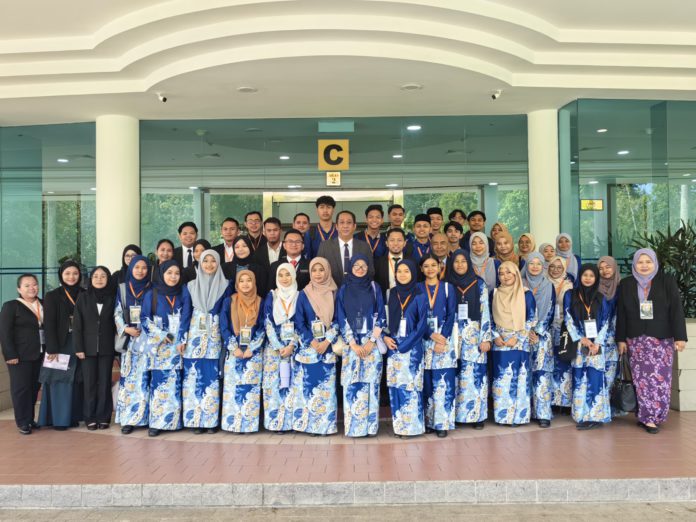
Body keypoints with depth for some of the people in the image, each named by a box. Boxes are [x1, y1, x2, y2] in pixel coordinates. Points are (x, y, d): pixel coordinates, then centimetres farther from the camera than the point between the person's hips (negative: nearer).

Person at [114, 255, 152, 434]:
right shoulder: (122, 288, 9)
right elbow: (117, 313, 7)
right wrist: (125, 329, -8)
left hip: (147, 339, -1)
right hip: (128, 339, 1)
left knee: (144, 377, -4)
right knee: (128, 377, -2)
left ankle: (142, 416, 2)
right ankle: (128, 418, 2)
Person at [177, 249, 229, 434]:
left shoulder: (225, 286, 5)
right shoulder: (191, 285, 8)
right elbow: (186, 312, 6)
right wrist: (181, 338, -1)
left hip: (215, 337, -1)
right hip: (194, 336, 1)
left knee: (212, 377, -1)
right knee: (193, 376, -1)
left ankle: (211, 421, 6)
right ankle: (195, 420, 6)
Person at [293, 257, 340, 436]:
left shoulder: (334, 294, 5)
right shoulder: (304, 294, 5)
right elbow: (299, 322, 0)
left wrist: (326, 341, -11)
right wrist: (312, 342, -11)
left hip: (328, 346, 0)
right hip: (307, 347, 0)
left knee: (326, 386, -1)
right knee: (307, 384, -2)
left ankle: (325, 424, 5)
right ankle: (308, 423, 5)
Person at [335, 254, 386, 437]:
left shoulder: (374, 288, 7)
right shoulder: (343, 290, 7)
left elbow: (380, 316, 3)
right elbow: (341, 318, 3)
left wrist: (372, 341, -8)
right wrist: (353, 344, -7)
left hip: (372, 343, 0)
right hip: (351, 343, 0)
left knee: (371, 384, -3)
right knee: (352, 384, -4)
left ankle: (370, 425, 3)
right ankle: (353, 426, 1)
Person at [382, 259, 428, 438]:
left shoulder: (419, 296, -3)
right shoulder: (391, 294, 8)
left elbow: (422, 325, -6)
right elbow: (384, 318, 12)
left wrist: (404, 345, -11)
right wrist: (385, 337, -5)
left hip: (412, 347, -3)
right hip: (393, 346, 4)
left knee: (411, 385, -3)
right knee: (395, 386, 4)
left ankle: (411, 425, 5)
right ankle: (398, 425, 12)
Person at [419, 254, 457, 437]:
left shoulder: (447, 288, 7)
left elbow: (451, 315, 1)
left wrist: (442, 338, -12)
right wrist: (431, 335, -14)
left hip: (444, 340, -1)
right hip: (424, 341, 1)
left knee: (443, 383, -4)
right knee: (426, 383, 2)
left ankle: (442, 423, 1)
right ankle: (427, 421, 10)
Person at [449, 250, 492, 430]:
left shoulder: (479, 284, 3)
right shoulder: (448, 285, 7)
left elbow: (485, 312, -1)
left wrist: (486, 338, -7)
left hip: (474, 335, -1)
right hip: (454, 335, 1)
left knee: (475, 373, -3)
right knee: (456, 374, 2)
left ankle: (476, 415, 6)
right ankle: (456, 414, 10)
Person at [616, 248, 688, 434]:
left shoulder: (667, 281, 1)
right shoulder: (625, 285, 6)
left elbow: (676, 310, -2)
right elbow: (621, 314, 7)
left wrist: (680, 336, -8)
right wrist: (621, 339, 4)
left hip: (662, 339, -1)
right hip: (636, 339, 1)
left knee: (660, 378, -3)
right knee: (642, 379, -1)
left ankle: (648, 417, 6)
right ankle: (650, 417, 6)